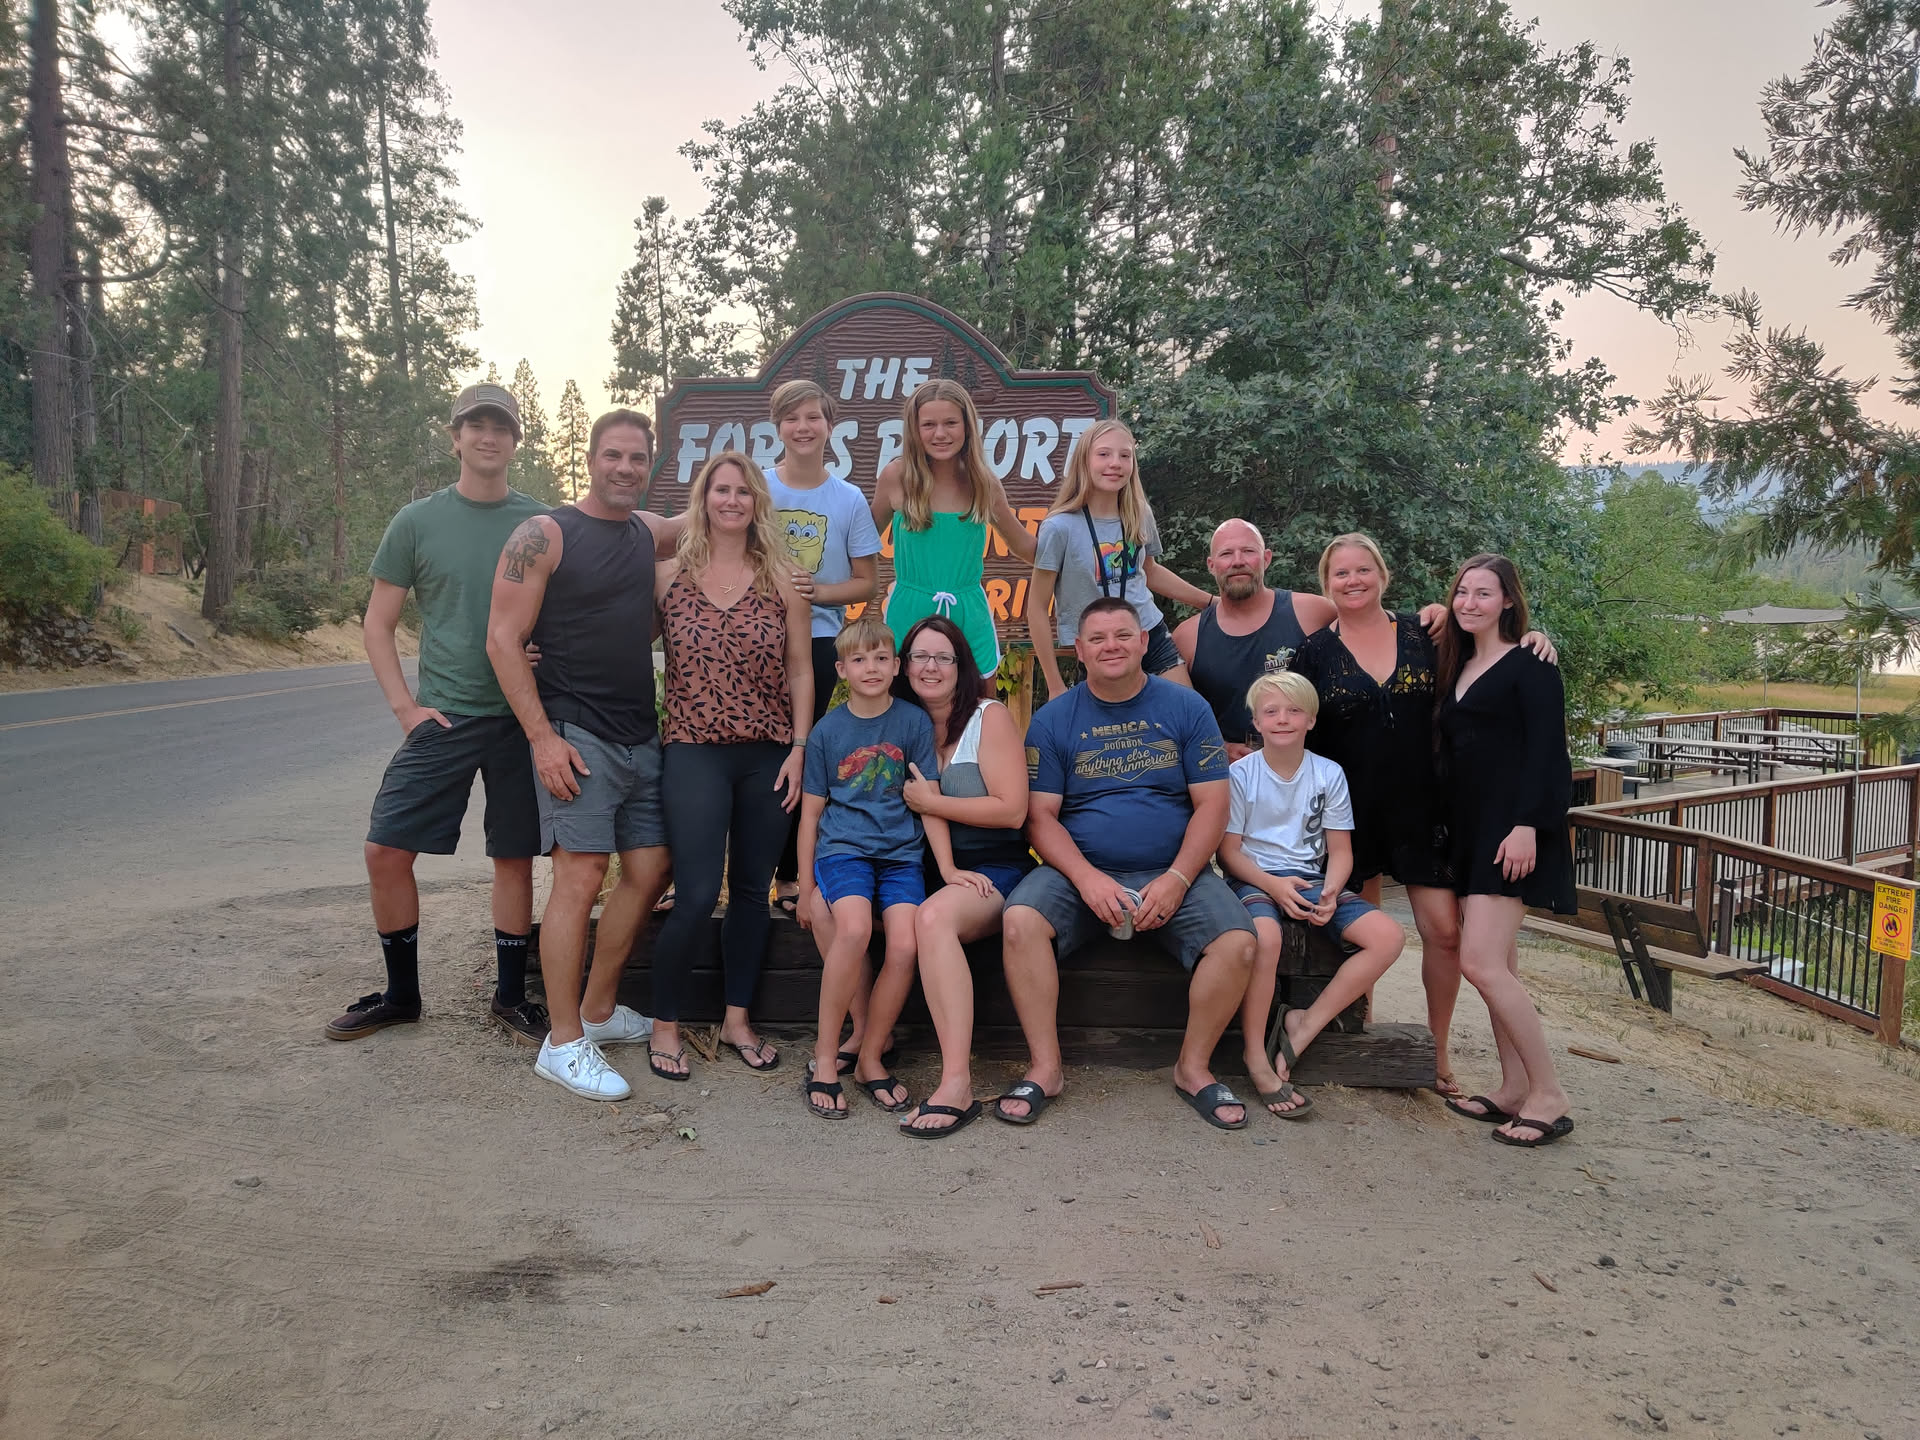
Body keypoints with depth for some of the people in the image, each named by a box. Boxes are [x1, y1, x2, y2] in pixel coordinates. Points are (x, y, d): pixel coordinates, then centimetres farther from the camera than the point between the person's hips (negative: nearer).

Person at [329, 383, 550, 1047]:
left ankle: (511, 996, 21)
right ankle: (401, 993, 17)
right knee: (385, 850, -2)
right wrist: (406, 706, -3)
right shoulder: (417, 522, 3)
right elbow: (378, 624, 6)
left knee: (515, 857, 6)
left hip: (521, 718, 0)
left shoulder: (540, 523, 4)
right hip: (443, 716, 0)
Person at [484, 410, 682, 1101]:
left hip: (642, 735, 7)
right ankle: (563, 1044, -2)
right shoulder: (545, 536, -6)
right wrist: (542, 737, -15)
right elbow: (503, 640, -8)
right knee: (581, 876, -11)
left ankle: (599, 1010, 23)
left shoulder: (650, 531, 13)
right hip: (576, 736, -7)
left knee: (649, 871, 7)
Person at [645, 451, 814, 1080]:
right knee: (697, 894, -8)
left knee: (752, 889, 9)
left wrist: (799, 748, -1)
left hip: (769, 757, 2)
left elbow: (800, 671, 6)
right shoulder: (668, 577, 4)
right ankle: (664, 1024, 10)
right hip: (695, 753, -2)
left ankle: (737, 1018, 23)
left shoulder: (782, 584, 5)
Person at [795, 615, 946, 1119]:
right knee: (854, 927, -30)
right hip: (842, 847, -1)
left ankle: (870, 1059, 0)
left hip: (900, 852, 1)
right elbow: (811, 812, 9)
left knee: (906, 946, -22)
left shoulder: (914, 722, 5)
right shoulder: (827, 731, 5)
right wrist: (805, 885, 8)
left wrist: (948, 870, -1)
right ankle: (825, 1057, -15)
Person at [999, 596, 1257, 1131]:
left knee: (1238, 942, -24)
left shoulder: (1186, 708, 5)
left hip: (1173, 872, 0)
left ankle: (1193, 1066, 0)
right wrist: (1087, 878, -17)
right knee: (1020, 922, -28)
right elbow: (1041, 815, -1)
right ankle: (1045, 1067, -12)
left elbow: (1212, 805, 0)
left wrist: (1176, 879, -14)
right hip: (1080, 871, 0)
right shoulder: (1053, 719, 5)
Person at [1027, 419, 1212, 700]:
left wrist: (1211, 602, 22)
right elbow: (1037, 608, -10)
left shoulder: (1140, 516, 0)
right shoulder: (1060, 527, -15)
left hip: (1152, 636, 5)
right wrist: (1055, 686, -9)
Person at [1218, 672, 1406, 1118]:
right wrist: (1274, 885, -20)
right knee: (1265, 936, -39)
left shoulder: (1329, 774, 7)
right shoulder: (1240, 774, -1)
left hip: (1312, 880, 4)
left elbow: (1340, 850, 7)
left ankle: (1307, 1022, -9)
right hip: (1255, 879, -4)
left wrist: (1330, 892, -14)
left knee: (1388, 936, -19)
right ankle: (1256, 1060, -22)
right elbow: (1228, 851, -4)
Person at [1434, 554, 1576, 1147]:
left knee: (1480, 962, -14)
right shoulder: (1458, 668, 17)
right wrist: (1446, 826, 13)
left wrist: (1527, 826, -22)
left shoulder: (1529, 665, -5)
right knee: (1498, 965, 10)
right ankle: (1514, 1089, 17)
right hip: (1468, 830, 8)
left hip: (1510, 827, -8)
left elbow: (1547, 753, -13)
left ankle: (1548, 1097, -4)